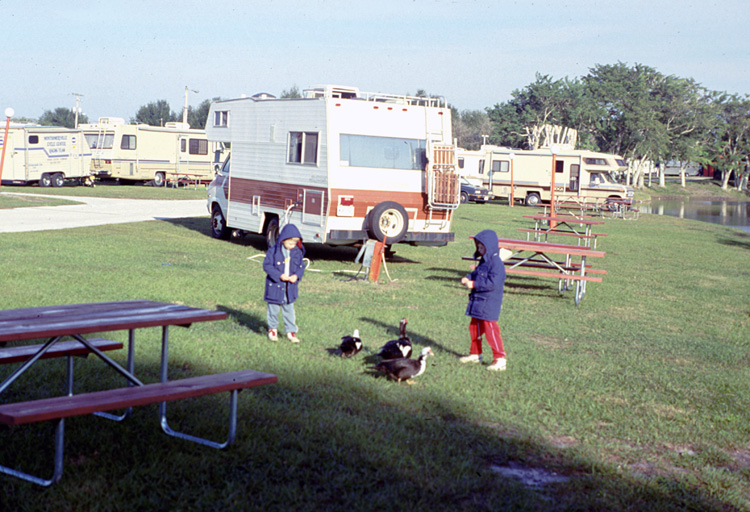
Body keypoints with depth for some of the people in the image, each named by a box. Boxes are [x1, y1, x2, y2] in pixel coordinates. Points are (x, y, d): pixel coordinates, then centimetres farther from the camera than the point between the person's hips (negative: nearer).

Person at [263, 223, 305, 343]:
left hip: (290, 288, 3)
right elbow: (267, 265, -12)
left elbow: (301, 266, 8)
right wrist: (279, 275, -20)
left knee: (289, 310, 9)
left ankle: (291, 331, 19)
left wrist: (297, 275, -13)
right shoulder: (273, 251, -13)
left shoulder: (298, 252, -1)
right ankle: (272, 329, 28)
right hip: (275, 286, -2)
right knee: (273, 309, 10)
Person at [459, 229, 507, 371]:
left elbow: (492, 282, -26)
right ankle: (475, 354, 33)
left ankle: (499, 359, -5)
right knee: (474, 328, 18)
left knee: (491, 330, -9)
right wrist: (468, 278, -2)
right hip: (478, 302, 10)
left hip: (489, 305, -10)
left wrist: (474, 284, -23)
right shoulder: (483, 261, 13)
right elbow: (476, 273, 20)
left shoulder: (496, 263, -18)